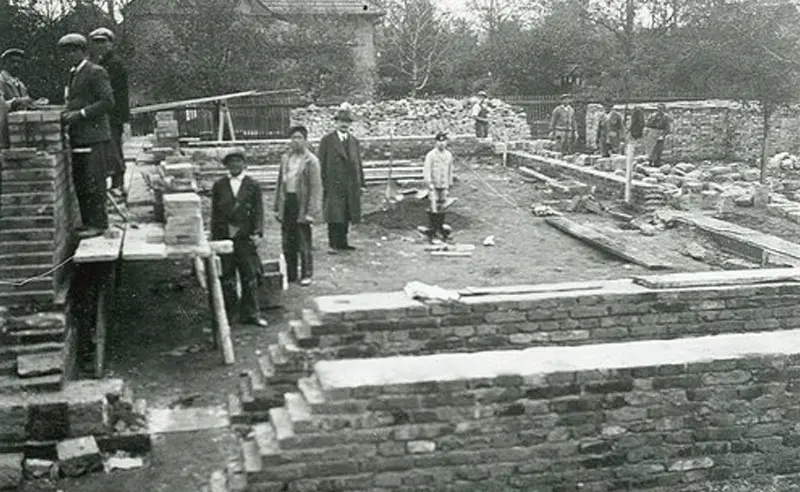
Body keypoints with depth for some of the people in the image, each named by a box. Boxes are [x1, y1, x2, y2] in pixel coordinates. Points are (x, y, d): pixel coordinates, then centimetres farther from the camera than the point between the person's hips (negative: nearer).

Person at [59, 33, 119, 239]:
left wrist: (81, 114, -18)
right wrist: (68, 114, 8)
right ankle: (88, 221, 18)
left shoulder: (96, 72, -8)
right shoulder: (73, 74, 19)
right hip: (77, 138, 9)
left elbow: (108, 101, -15)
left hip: (94, 137, -9)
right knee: (80, 183, 11)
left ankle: (98, 224, -1)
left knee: (93, 182, -6)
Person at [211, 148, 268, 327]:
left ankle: (250, 313, 11)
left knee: (250, 276, 2)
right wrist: (214, 236, 4)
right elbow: (215, 213, 10)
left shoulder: (253, 185, 5)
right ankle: (227, 313, 15)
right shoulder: (219, 186, 9)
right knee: (226, 277, 6)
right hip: (224, 237, 1)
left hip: (245, 237, -1)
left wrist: (257, 231, -10)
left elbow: (258, 210, 2)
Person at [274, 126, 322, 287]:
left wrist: (311, 212, -15)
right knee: (287, 243, 11)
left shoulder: (311, 161, -6)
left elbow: (316, 188, -9)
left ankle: (306, 275, 11)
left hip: (302, 204, -5)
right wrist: (277, 207, 11)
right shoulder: (285, 158, 11)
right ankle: (290, 274, 22)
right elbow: (280, 184, 15)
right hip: (287, 202, 6)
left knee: (304, 243, -1)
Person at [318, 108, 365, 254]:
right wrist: (321, 184, -8)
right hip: (333, 184, -4)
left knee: (346, 216, 8)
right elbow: (321, 163, -2)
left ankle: (342, 242, 17)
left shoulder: (354, 142, 15)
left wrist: (361, 184, 12)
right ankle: (333, 244, -2)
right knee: (334, 216, -7)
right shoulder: (327, 140, 1)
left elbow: (358, 164, 17)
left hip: (351, 186, 4)